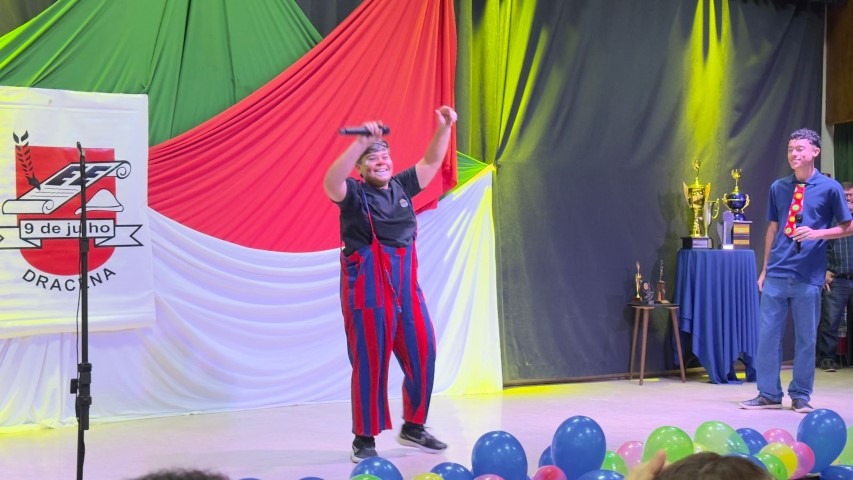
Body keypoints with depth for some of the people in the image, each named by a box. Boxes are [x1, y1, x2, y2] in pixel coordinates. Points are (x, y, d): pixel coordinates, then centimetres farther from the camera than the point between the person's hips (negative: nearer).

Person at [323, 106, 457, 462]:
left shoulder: (401, 187, 10)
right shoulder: (354, 194, -6)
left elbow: (431, 162, 17)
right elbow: (331, 183, -27)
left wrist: (444, 128, 2)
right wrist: (360, 142, -36)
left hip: (406, 286, 6)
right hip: (367, 289, -6)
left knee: (422, 355, 8)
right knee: (370, 363, -3)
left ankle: (413, 427, 25)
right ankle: (365, 439, 7)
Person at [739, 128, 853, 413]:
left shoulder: (829, 188, -1)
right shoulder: (778, 188, 8)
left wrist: (817, 233, -14)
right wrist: (765, 269, 13)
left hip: (808, 276, -3)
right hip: (777, 274, 3)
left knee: (806, 337, 5)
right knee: (767, 333, 3)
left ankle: (800, 396, 17)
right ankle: (768, 394, 12)